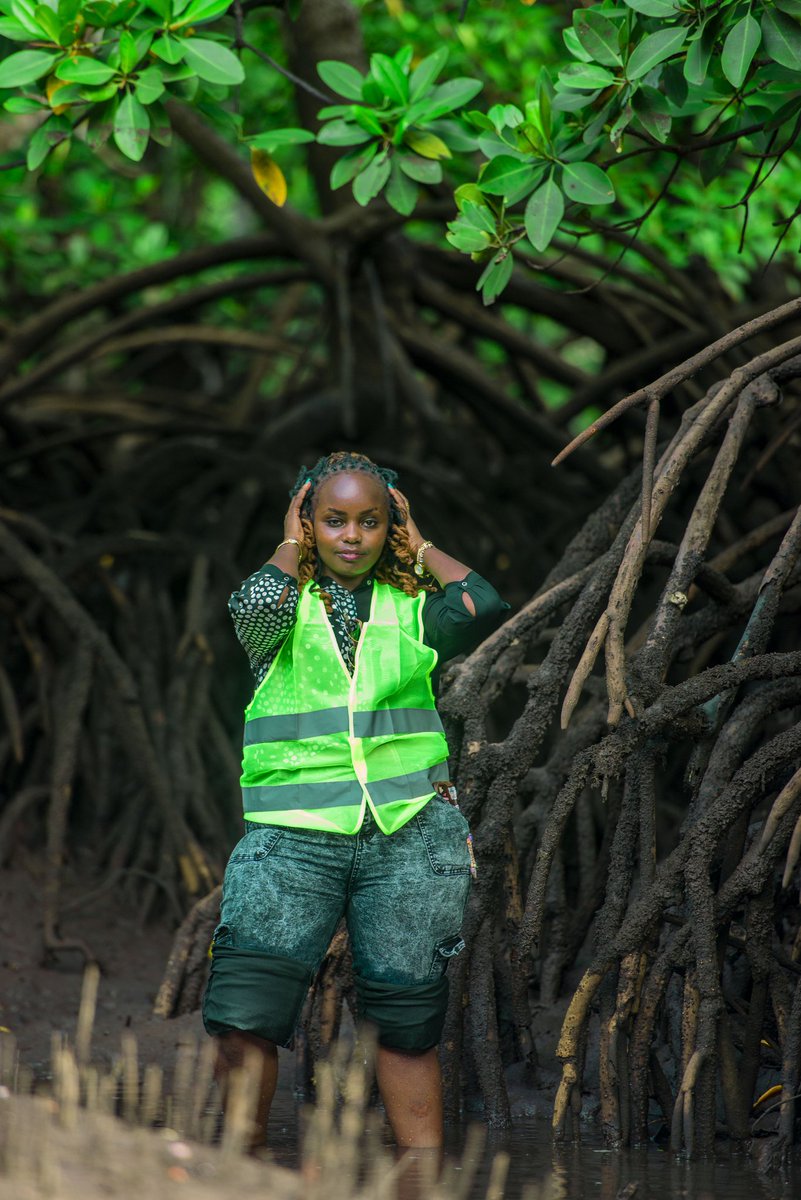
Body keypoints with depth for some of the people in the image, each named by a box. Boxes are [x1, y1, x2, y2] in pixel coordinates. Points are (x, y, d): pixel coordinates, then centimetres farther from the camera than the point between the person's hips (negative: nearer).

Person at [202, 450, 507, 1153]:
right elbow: (255, 606, -17)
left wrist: (420, 549, 5)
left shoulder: (411, 607, 11)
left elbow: (483, 608, -9)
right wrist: (292, 546, 1)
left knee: (408, 1025, 6)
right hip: (293, 835, -1)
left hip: (408, 834, 1)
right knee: (245, 1014, -13)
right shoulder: (287, 601, 7)